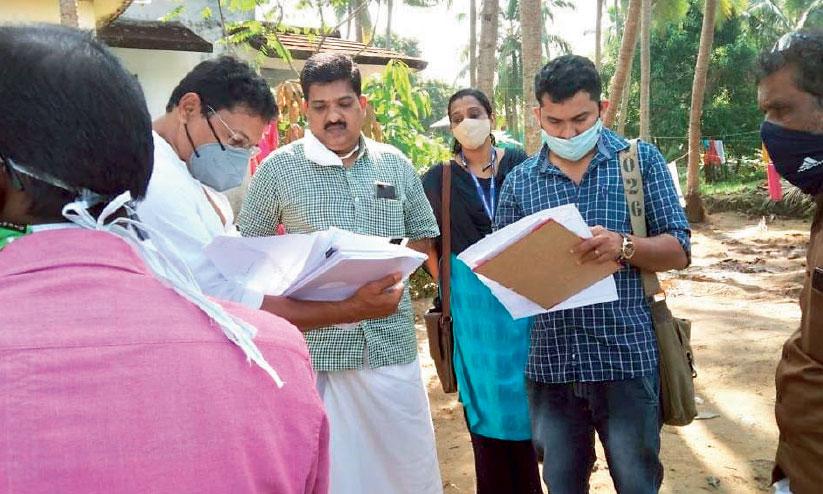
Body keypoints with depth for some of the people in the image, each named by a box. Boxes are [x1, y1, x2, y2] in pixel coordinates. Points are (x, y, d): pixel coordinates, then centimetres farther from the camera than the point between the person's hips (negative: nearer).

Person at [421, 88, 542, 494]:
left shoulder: (519, 165, 3)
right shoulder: (438, 179, 2)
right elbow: (430, 243, 7)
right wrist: (448, 287, -1)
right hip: (471, 298, 0)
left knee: (525, 390, 8)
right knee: (486, 396, 7)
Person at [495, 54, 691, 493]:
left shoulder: (641, 160, 2)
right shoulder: (519, 181, 6)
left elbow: (678, 251, -1)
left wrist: (625, 246, -21)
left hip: (626, 356, -2)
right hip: (550, 361, 2)